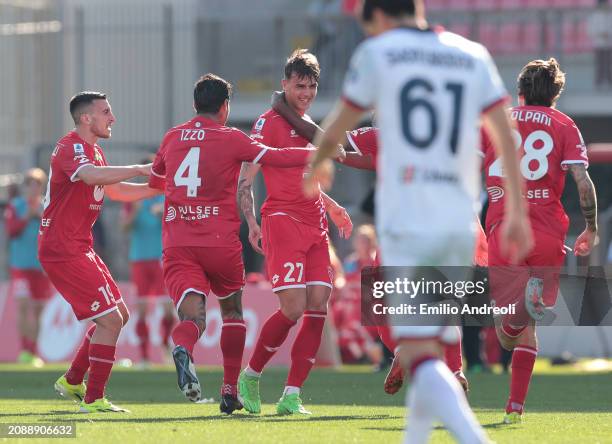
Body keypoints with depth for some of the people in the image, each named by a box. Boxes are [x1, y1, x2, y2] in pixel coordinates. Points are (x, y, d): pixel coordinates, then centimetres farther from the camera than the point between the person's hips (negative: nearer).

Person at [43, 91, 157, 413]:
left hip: (79, 248, 11)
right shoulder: (71, 148, -15)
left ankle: (72, 381, 23)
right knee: (110, 319, -13)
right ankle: (93, 399, -7)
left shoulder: (94, 150, 19)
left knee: (119, 315, 15)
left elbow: (115, 191, 29)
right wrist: (140, 169, -36)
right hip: (62, 250, -11)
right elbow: (91, 176, -37)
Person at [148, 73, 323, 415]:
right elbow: (276, 158, -4)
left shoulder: (172, 138, 12)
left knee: (193, 314, -11)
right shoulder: (231, 139, -1)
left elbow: (155, 179, 28)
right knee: (232, 310, 21)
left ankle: (183, 348, -47)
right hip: (221, 242, -2)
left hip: (177, 243, 2)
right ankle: (231, 390, 20)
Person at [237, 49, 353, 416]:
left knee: (318, 307, -4)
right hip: (282, 220, -7)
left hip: (315, 225, 7)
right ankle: (251, 376, 6)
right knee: (293, 308, -15)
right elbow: (245, 181, -8)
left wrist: (331, 206, 26)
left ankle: (292, 396, 0)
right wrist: (251, 222, -19)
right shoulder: (270, 123, -3)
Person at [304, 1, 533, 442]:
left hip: (407, 222, -4)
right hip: (460, 223, 5)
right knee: (433, 349, 18)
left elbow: (337, 126, 13)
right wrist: (517, 211, 9)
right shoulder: (473, 56, 13)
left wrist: (317, 166, 34)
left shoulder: (378, 53, 4)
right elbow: (504, 133, 8)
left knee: (419, 356, -13)